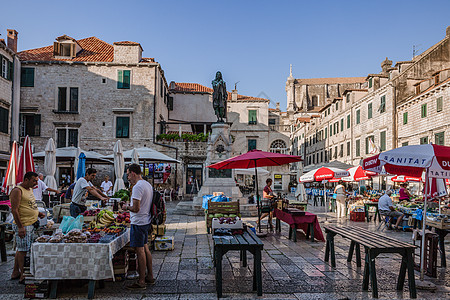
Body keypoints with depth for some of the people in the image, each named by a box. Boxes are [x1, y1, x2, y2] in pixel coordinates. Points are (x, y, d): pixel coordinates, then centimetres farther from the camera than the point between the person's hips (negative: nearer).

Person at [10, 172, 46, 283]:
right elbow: (14, 210, -19)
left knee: (20, 249, 16)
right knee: (22, 250, -3)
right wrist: (20, 227, -22)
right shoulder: (17, 190, -15)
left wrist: (38, 213, 11)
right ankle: (23, 276, 3)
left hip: (31, 224, 9)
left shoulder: (30, 189, 15)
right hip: (22, 225, -9)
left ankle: (15, 272, 26)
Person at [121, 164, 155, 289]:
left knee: (140, 251, -3)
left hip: (139, 223, -10)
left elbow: (136, 208, -24)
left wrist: (126, 207, -6)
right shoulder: (148, 184, 11)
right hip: (146, 221, 10)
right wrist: (130, 205, 18)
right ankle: (150, 277, 25)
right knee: (145, 248, 16)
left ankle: (141, 282, 4)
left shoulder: (138, 187, -19)